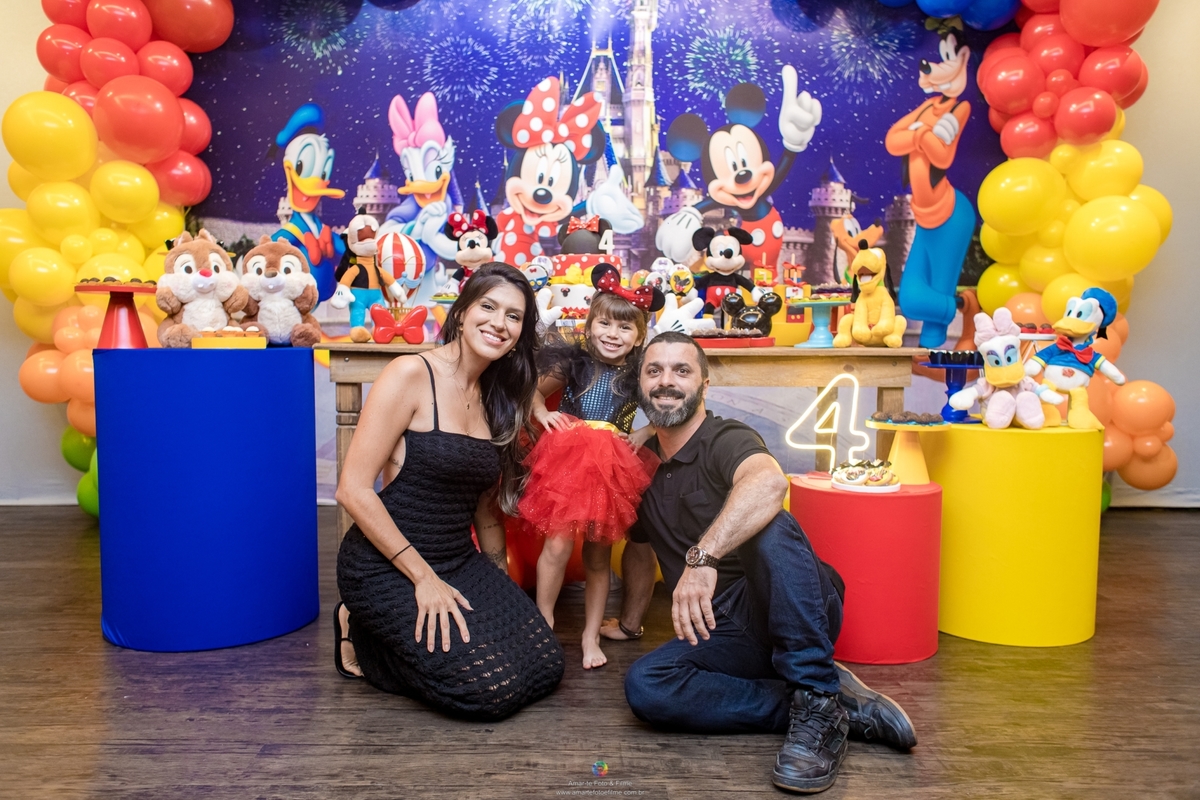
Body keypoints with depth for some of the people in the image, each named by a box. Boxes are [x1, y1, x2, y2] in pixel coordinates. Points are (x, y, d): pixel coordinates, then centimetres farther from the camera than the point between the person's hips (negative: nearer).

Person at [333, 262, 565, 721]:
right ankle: (364, 635, 6)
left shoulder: (495, 399, 10)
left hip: (461, 563, 7)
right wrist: (422, 577, -17)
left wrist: (500, 587, 11)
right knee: (491, 689, -17)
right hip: (388, 568, -7)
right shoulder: (411, 375, -13)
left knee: (545, 667, -3)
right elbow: (353, 490, -17)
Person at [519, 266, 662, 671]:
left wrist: (643, 434, -7)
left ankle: (591, 636, 21)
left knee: (598, 557, 9)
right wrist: (543, 414, -9)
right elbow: (534, 391, 9)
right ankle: (543, 623, 7)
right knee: (558, 546, -13)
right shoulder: (573, 364, -3)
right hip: (566, 463, -1)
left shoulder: (637, 376, -1)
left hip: (611, 470, 2)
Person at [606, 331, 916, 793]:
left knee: (768, 527, -35)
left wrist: (703, 556, -45)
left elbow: (769, 482, -37)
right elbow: (640, 547, 28)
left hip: (796, 617, -6)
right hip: (723, 633, 6)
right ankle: (846, 706, -17)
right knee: (644, 686, -24)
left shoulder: (725, 440, -10)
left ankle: (819, 704, -25)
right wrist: (629, 624, 35)